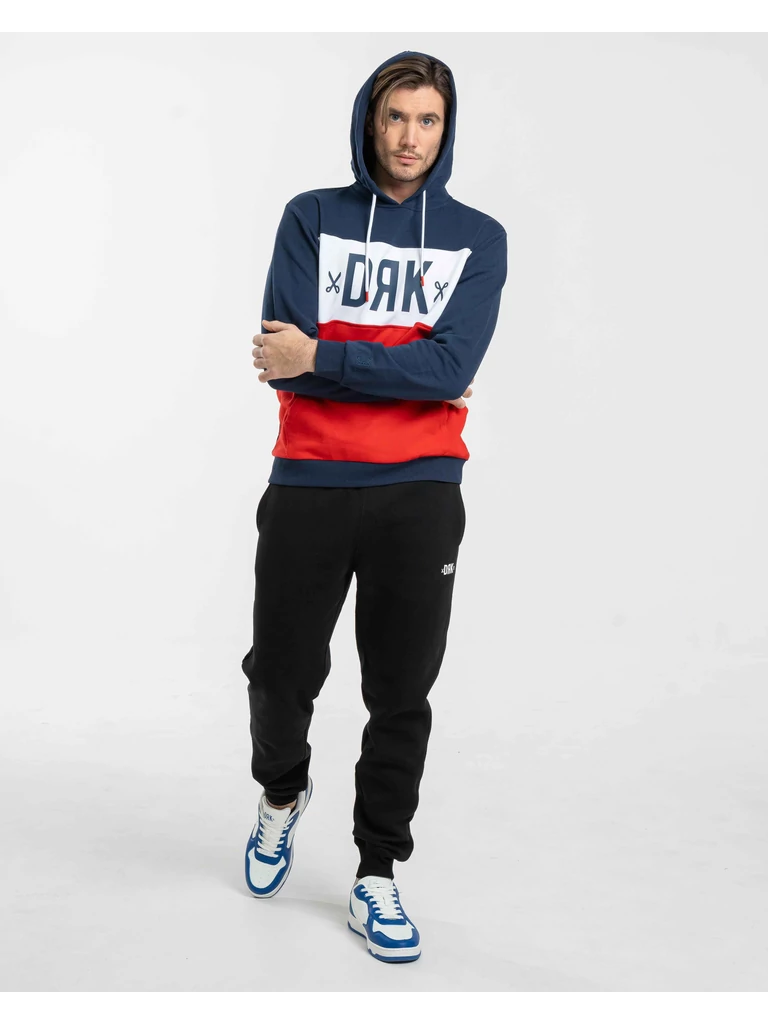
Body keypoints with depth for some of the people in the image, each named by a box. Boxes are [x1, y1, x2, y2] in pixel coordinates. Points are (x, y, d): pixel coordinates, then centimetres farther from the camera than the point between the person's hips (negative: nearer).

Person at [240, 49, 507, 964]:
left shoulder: (479, 237, 5)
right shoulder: (311, 218, 4)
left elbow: (451, 366, -11)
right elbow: (282, 360, -9)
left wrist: (321, 357, -12)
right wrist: (410, 371, -11)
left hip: (420, 491, 0)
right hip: (309, 483, 0)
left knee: (402, 695, 5)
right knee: (282, 676, 8)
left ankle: (377, 878, 20)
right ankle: (282, 796, 40)